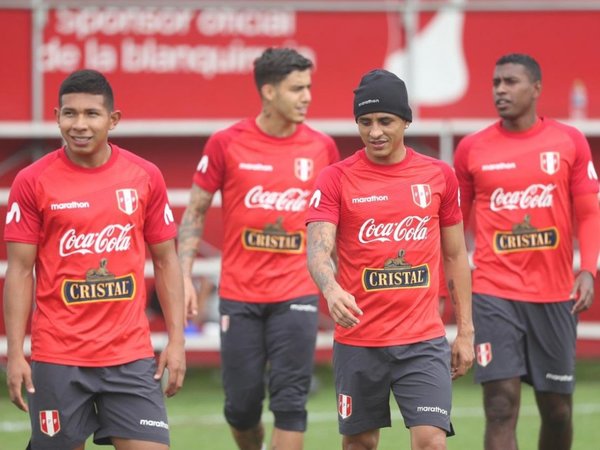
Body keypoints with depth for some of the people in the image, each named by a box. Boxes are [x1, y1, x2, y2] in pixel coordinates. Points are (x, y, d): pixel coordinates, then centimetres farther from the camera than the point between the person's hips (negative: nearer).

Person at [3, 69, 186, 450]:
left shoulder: (145, 177, 3)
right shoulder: (32, 182, -2)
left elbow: (166, 262, 9)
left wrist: (176, 340, 1)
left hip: (131, 355, 1)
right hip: (57, 358, -1)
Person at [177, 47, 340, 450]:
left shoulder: (321, 148, 2)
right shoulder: (227, 144, -3)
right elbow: (195, 212, 4)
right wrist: (184, 276, -5)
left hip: (296, 295, 0)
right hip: (239, 295, 0)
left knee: (290, 401, -6)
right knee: (242, 403, 6)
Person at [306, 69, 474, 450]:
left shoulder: (439, 175, 4)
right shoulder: (337, 179, -2)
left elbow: (456, 256, 12)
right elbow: (318, 250, -14)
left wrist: (465, 331, 9)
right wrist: (332, 290, -36)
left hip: (424, 340, 0)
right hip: (358, 342, 0)